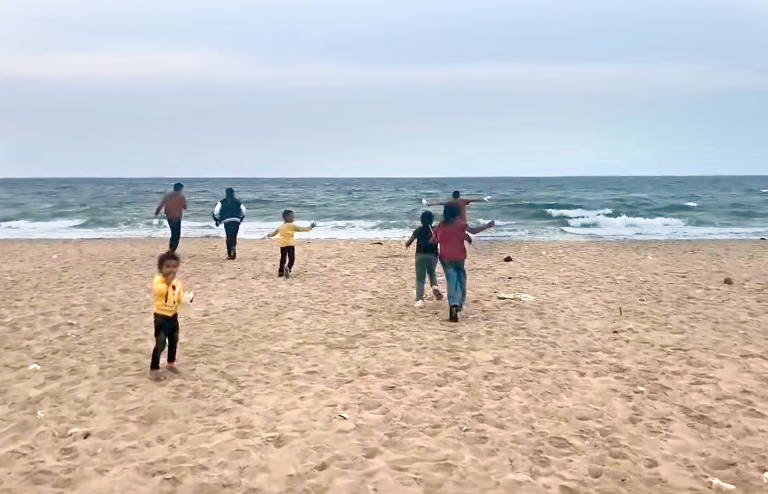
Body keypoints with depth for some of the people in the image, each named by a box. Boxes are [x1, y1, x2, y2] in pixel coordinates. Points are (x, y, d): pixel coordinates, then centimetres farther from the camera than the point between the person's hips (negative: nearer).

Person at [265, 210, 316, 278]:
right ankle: (288, 268, -34)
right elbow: (301, 229, -12)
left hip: (282, 244, 7)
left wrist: (269, 236, 45)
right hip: (290, 244, -7)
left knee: (283, 258, 19)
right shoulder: (292, 225, -8)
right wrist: (310, 227, -4)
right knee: (292, 258, -8)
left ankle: (281, 271, 27)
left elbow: (275, 232, 25)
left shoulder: (281, 226, 13)